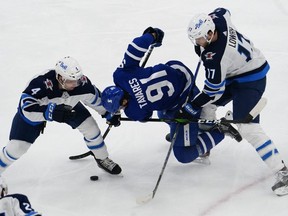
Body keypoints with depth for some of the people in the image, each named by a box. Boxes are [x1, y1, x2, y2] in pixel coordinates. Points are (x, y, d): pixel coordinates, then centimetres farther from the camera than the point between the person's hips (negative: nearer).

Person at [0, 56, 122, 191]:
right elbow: (27, 108, -52)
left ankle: (102, 159, 23)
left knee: (90, 127, -4)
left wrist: (108, 114, 5)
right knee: (17, 147, -10)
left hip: (67, 106, 4)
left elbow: (95, 97, -8)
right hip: (36, 109, -4)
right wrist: (52, 112, -64)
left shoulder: (82, 82, -30)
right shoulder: (41, 83, -45)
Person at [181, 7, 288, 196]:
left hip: (250, 81, -10)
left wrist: (189, 110, -17)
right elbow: (223, 11, 11)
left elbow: (212, 93, -26)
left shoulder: (215, 58, -35)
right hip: (233, 73, 10)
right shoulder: (218, 20, -16)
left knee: (248, 128, -20)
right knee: (206, 108, 12)